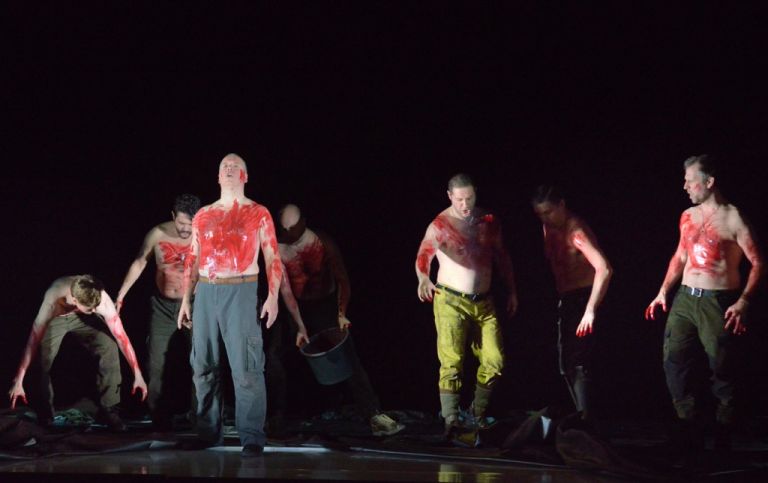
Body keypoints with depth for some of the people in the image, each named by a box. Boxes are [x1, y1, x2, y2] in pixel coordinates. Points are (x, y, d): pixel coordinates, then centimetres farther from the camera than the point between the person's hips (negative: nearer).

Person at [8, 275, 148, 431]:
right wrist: (18, 382, -34)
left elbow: (121, 336, -29)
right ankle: (44, 416, -4)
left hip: (82, 318, 1)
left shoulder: (101, 299, -37)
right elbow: (34, 341, -36)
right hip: (55, 318, -1)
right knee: (44, 356, -26)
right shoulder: (53, 299, -42)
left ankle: (108, 410, -8)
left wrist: (137, 374, -29)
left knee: (108, 347, -22)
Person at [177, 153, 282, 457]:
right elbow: (193, 260, 15)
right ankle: (208, 433, 16)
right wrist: (186, 300, 9)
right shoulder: (203, 215, 13)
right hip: (205, 292, 4)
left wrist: (273, 296, -11)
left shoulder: (258, 214, 3)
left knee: (246, 367, -9)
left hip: (240, 292, -4)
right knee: (204, 365, 6)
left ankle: (252, 438, -8)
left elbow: (272, 258, 0)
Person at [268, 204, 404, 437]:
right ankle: (278, 415, 5)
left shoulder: (324, 244, -17)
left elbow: (342, 280, -7)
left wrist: (341, 314, -14)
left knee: (349, 359, -10)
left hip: (324, 306, -1)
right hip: (295, 307, 1)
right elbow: (285, 290, -19)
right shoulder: (278, 249, -18)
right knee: (273, 357, -11)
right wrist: (300, 327, -24)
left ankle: (375, 417, -15)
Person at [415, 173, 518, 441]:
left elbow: (501, 257, 18)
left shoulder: (488, 221, 7)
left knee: (495, 361, -1)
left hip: (483, 302, 5)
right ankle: (451, 421, -12)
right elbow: (423, 256, -18)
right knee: (452, 362, -14)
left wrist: (511, 291, 17)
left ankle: (478, 413, 18)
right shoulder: (440, 225, -8)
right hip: (450, 301, -5)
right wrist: (423, 279, -38)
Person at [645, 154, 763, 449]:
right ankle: (688, 433, 11)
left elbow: (757, 263, -8)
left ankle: (722, 441, 8)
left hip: (717, 303, -6)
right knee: (673, 362, 0)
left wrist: (743, 302, -17)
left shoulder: (733, 218, -7)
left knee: (721, 370, -1)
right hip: (685, 298, 6)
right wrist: (663, 291, 18)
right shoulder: (688, 217, 11)